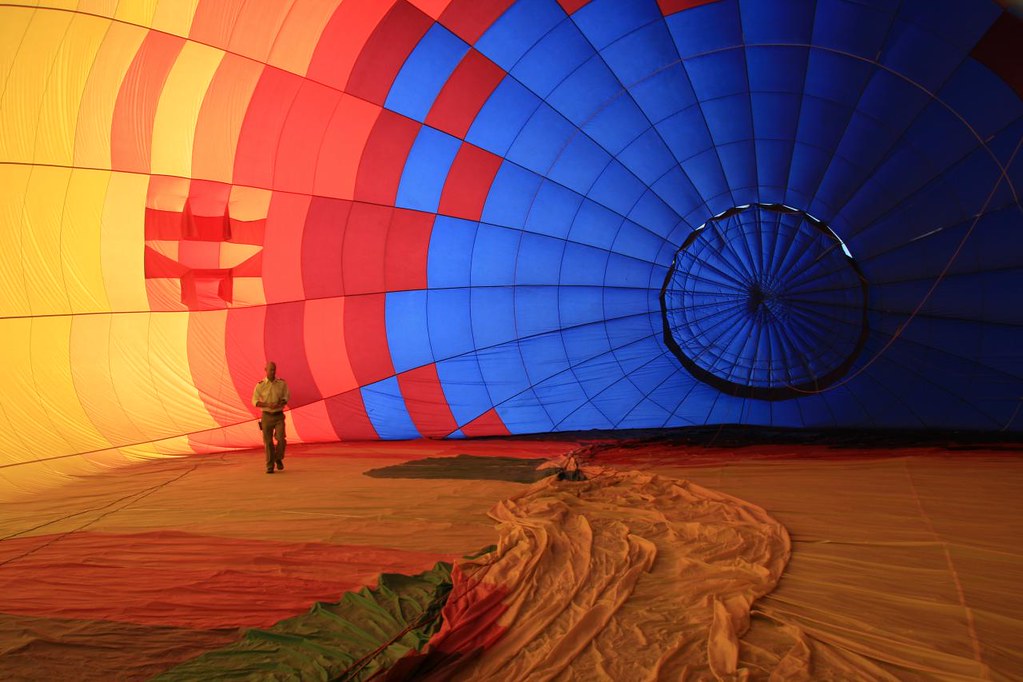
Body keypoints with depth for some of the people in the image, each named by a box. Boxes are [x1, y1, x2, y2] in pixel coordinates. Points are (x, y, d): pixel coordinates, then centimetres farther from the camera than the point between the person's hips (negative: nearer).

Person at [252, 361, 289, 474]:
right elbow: (255, 401, -6)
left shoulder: (282, 383, -2)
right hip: (267, 416, 0)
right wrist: (268, 405, -22)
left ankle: (278, 458, 16)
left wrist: (280, 404, -18)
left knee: (281, 439, -13)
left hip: (279, 416, 0)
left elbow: (286, 397, 4)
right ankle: (270, 467, 13)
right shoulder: (260, 385, -5)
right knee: (268, 442, 1)